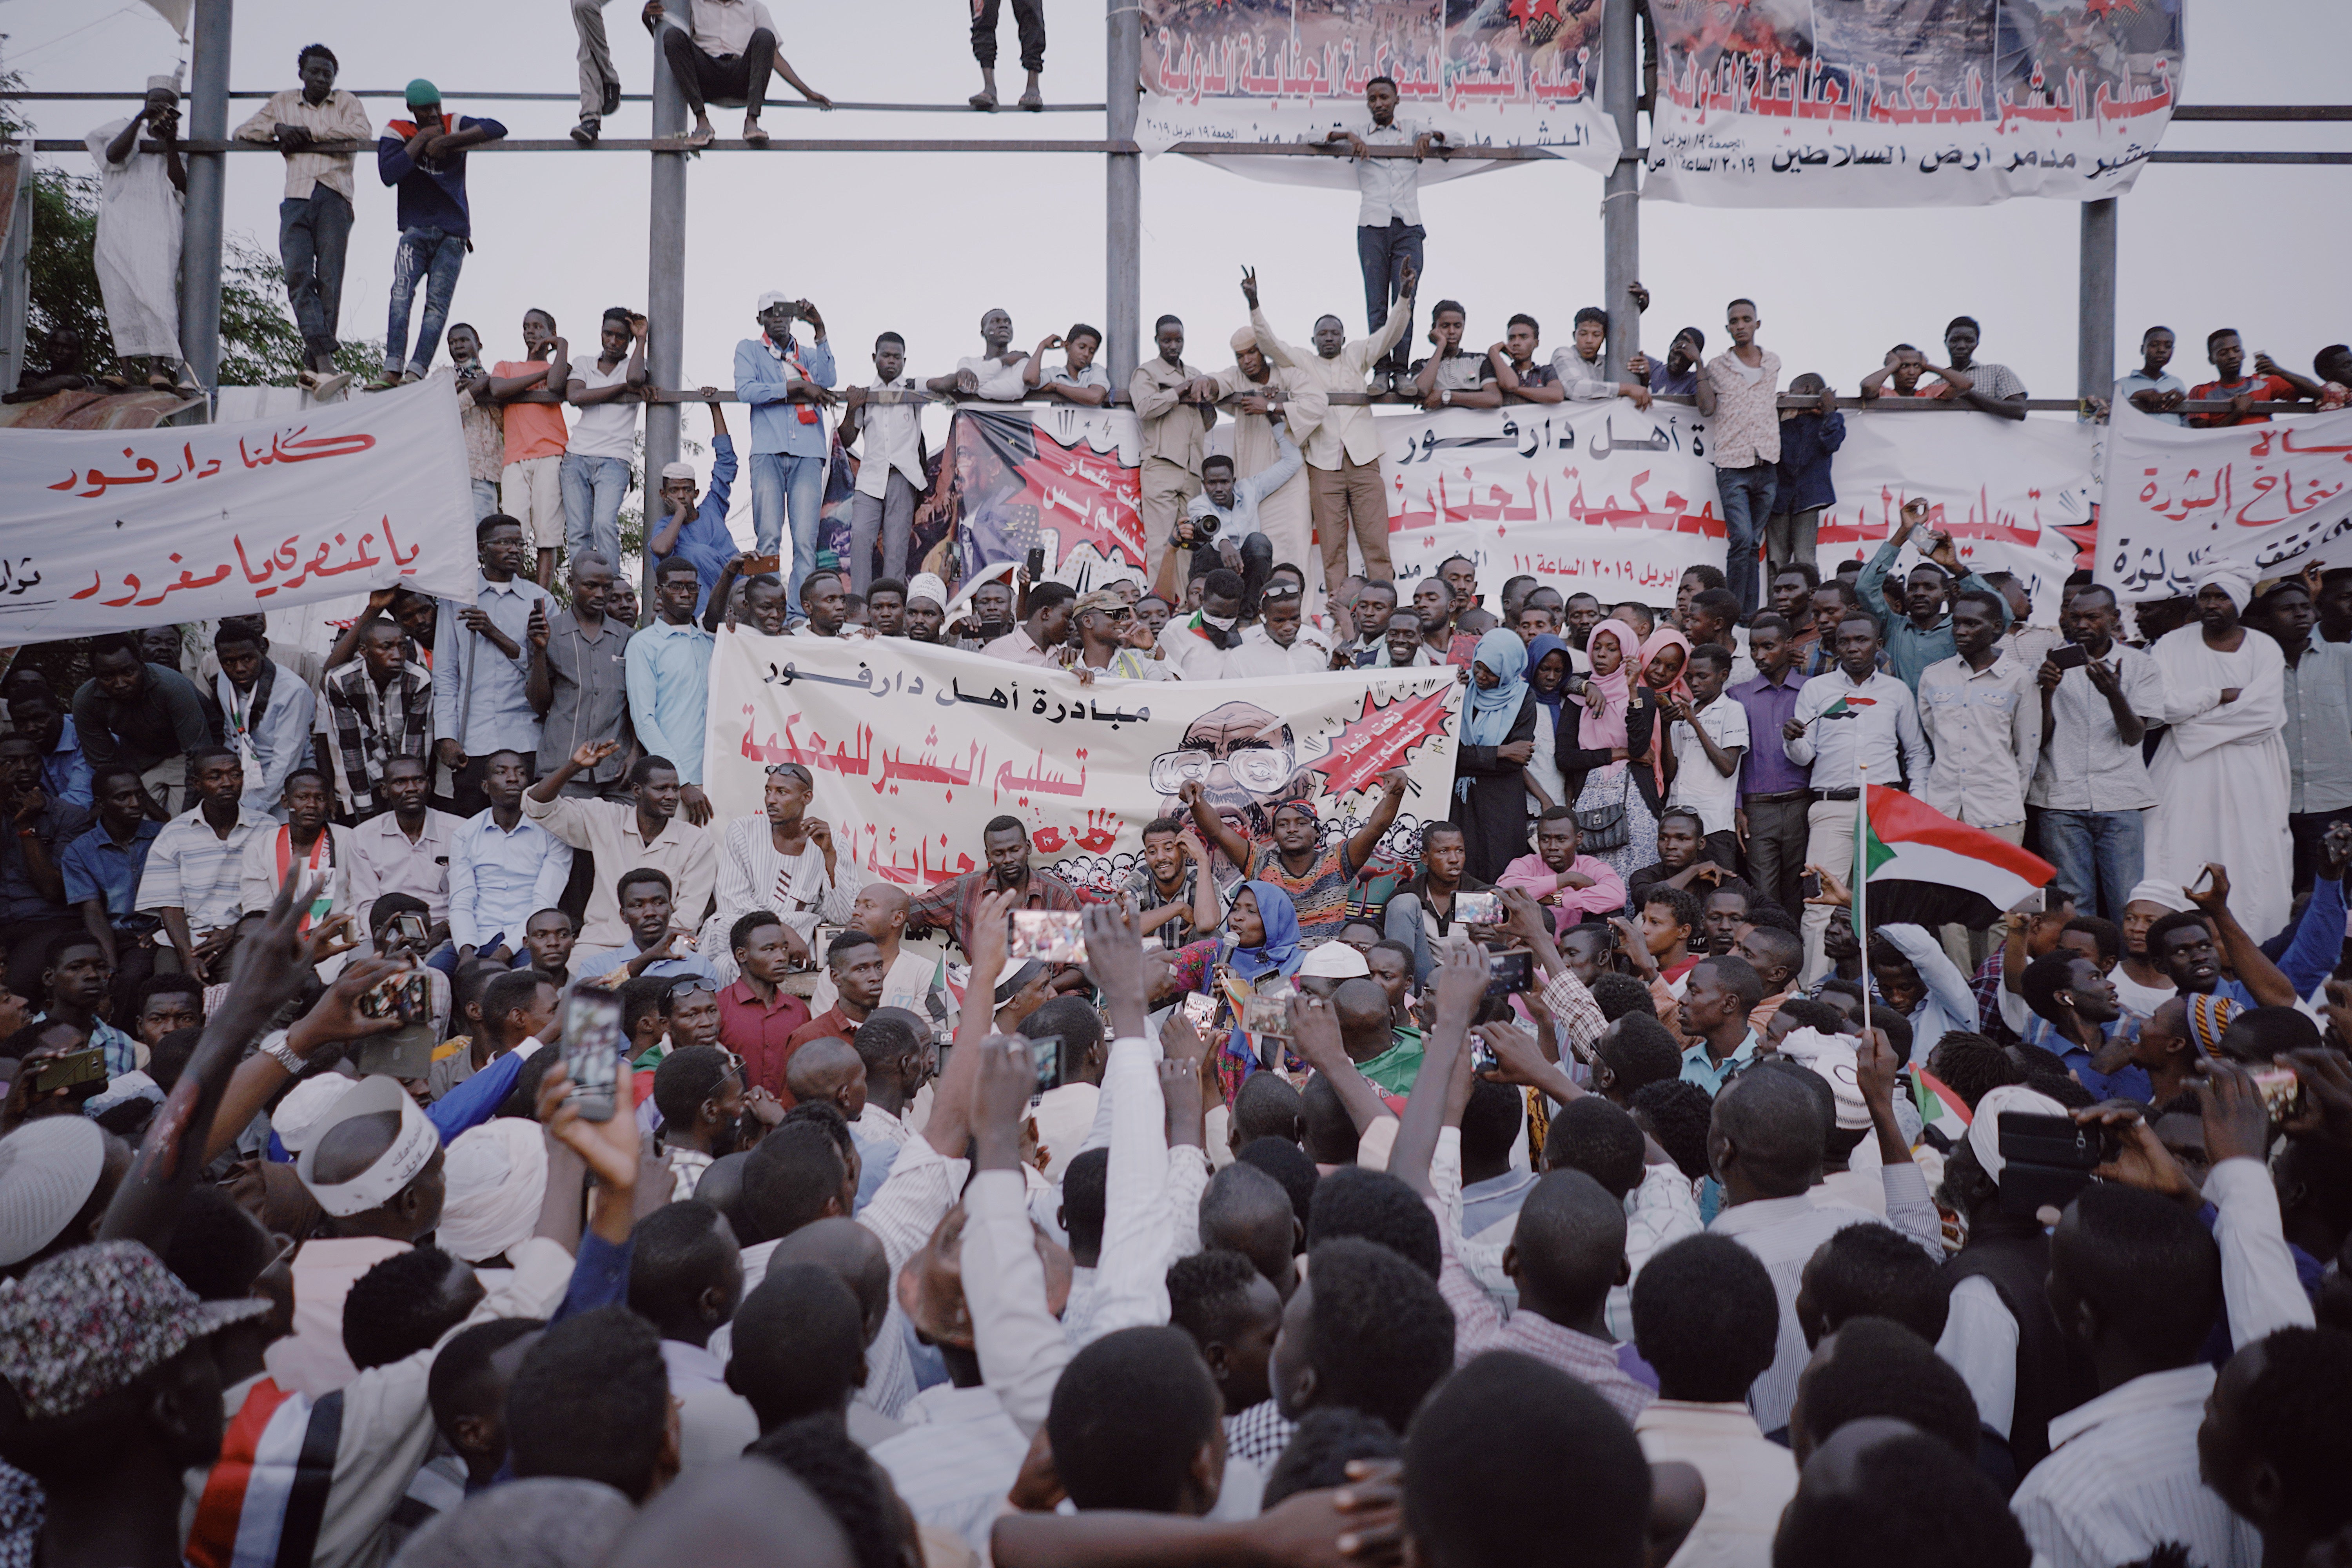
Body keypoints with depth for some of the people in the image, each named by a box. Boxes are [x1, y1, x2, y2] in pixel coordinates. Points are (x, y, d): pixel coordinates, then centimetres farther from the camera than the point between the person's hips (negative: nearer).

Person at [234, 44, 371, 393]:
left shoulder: (345, 102, 18)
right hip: (297, 197, 2)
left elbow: (363, 132, -3)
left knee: (330, 281, -11)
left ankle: (313, 369, -11)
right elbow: (242, 132, 23)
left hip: (334, 197, -1)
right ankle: (325, 364, -31)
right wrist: (278, 128, 4)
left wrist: (308, 133, -3)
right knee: (298, 276, -19)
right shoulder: (283, 102, 25)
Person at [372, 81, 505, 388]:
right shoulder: (397, 133, 5)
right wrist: (422, 140, -9)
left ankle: (415, 373, -18)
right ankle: (392, 370, -26)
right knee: (402, 293, -19)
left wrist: (447, 141, -15)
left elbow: (497, 129, -11)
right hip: (416, 230, 0)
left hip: (452, 234, 0)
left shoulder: (455, 126, 7)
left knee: (437, 305, -11)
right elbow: (389, 175, -12)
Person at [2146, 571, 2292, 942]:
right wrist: (2225, 695, -6)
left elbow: (2267, 715, -8)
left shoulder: (2265, 650, 6)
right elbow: (2168, 705, -8)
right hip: (2188, 776, 0)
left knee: (2253, 872, -4)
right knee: (2180, 872, -6)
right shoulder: (2173, 645, 6)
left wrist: (2196, 716, -6)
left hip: (2249, 775, 0)